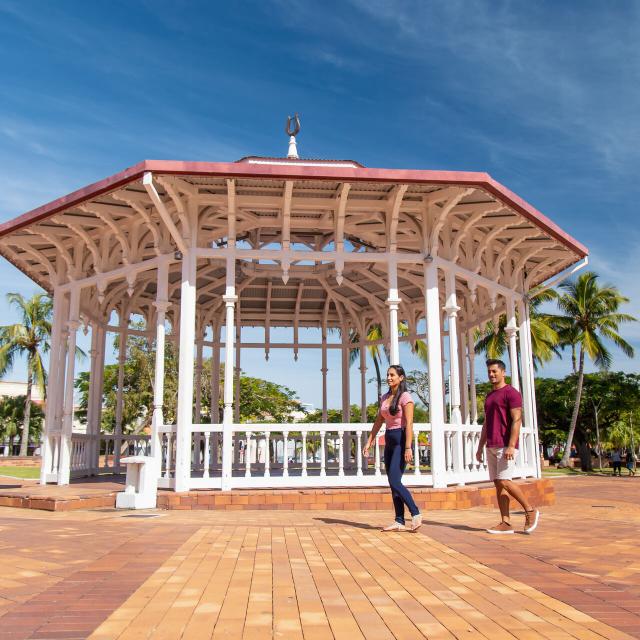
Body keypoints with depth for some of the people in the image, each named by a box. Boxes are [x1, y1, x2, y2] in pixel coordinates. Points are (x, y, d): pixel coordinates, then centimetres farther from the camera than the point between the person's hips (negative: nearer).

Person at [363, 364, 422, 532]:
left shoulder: (405, 397, -9)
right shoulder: (385, 397, 13)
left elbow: (409, 423, -16)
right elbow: (379, 421, 17)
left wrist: (408, 448, -23)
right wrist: (369, 442, 13)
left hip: (401, 440, -8)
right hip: (389, 441, 8)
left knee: (394, 482, -14)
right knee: (393, 483, 6)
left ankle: (416, 514, -3)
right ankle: (399, 522, 10)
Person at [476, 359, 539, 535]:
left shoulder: (511, 393, -6)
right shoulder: (489, 396, 19)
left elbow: (517, 420, -14)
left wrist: (511, 446, -22)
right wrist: (480, 447, 17)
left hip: (505, 446, -8)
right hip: (491, 447, 8)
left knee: (504, 481, -13)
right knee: (498, 484, 4)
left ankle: (530, 510, 4)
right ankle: (506, 523, 6)